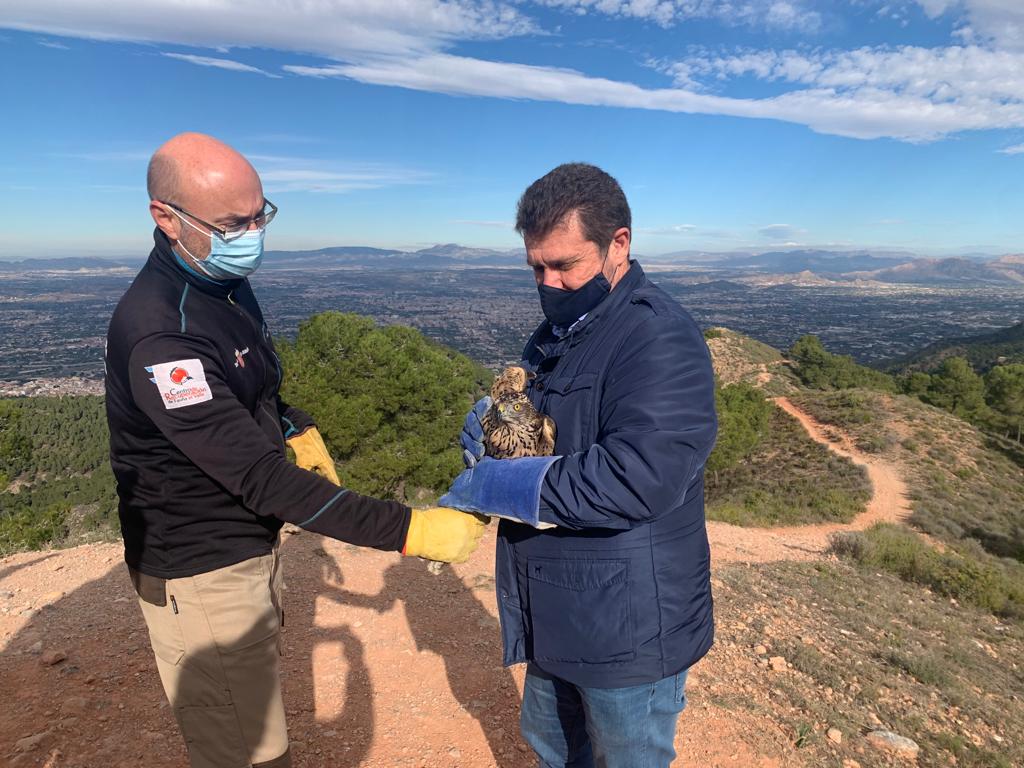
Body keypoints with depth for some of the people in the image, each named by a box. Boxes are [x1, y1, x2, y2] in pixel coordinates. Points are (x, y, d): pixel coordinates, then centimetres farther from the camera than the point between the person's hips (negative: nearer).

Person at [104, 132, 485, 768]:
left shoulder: (227, 280, 0)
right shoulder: (159, 334, -30)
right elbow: (261, 478, -34)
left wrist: (295, 426, 6)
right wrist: (407, 531, -35)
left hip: (250, 544, 9)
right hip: (203, 575, -8)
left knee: (260, 693, 27)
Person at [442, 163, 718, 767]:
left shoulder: (660, 338, -22)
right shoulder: (561, 328, 7)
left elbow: (639, 477, -32)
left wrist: (495, 485, -25)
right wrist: (495, 424, -5)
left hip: (628, 625, -8)